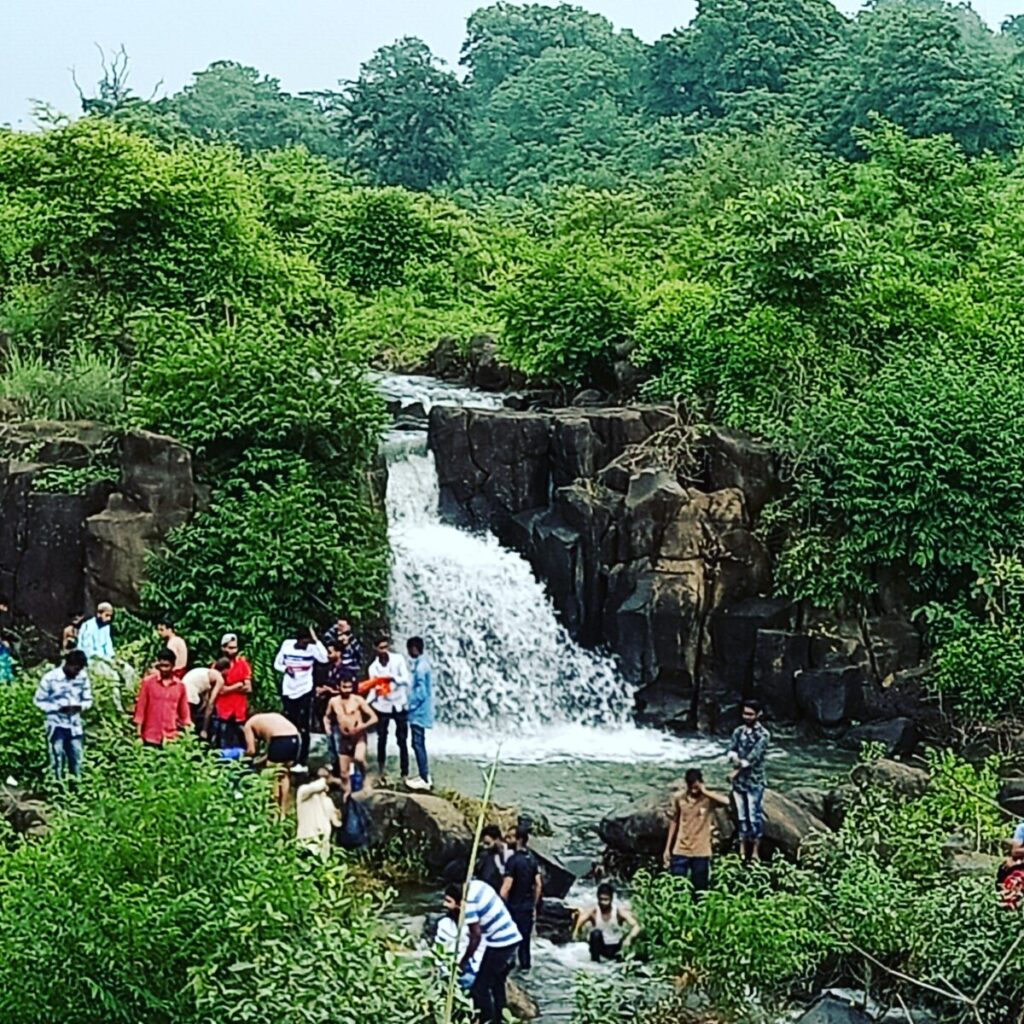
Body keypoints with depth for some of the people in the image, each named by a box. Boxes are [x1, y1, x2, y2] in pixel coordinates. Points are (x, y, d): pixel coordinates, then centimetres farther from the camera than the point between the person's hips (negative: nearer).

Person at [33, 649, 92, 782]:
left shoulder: (83, 676, -4)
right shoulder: (50, 678, -14)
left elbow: (88, 700, 7)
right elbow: (38, 701, -6)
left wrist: (80, 706, -16)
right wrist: (58, 708, -19)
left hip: (75, 726, 3)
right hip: (57, 726, -3)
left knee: (77, 763, 7)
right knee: (57, 763, -2)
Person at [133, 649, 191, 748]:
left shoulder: (180, 685, 5)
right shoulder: (148, 682, 0)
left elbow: (184, 711, 11)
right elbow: (141, 707, 2)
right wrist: (139, 735, -1)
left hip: (172, 738, 1)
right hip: (151, 737, -1)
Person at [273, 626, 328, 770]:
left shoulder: (312, 647, -9)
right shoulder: (287, 645, -3)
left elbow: (324, 659, -27)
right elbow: (277, 664, 7)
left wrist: (316, 640, -26)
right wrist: (285, 669, -14)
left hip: (305, 692, -3)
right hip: (288, 691, 3)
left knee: (303, 727, -2)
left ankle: (302, 762, 1)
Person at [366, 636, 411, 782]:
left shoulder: (398, 659, -5)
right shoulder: (373, 667, 0)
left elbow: (406, 679, -15)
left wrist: (393, 678, -32)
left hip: (399, 705, -1)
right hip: (382, 706, 1)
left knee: (402, 740, 1)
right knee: (381, 738, 7)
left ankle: (405, 774, 3)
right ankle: (380, 770, 25)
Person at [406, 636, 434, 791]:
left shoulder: (420, 666, -20)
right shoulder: (423, 663, 11)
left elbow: (421, 692, -21)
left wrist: (410, 705, -12)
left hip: (419, 711, -10)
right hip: (420, 710, 10)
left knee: (418, 743, -6)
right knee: (419, 743, 16)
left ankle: (425, 779, -4)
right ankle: (424, 775, 23)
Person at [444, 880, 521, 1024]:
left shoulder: (469, 904, -22)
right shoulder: (476, 884, 3)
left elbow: (476, 936, -19)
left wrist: (464, 960, -10)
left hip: (499, 944, -10)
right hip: (512, 937, 10)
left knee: (479, 989, -2)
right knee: (497, 984, 22)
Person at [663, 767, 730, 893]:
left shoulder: (709, 799, -7)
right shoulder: (679, 798, 0)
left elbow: (726, 802, -28)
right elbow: (674, 822, 9)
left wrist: (705, 792, -23)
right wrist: (667, 848, 9)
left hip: (701, 852, -2)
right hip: (680, 851, 2)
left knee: (700, 890, 4)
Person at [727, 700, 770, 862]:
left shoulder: (763, 734, -10)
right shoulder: (739, 731, 7)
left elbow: (754, 756, -17)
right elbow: (731, 750, 0)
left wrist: (738, 770, -14)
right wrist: (735, 758, -22)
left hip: (754, 781, -5)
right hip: (739, 781, 5)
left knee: (755, 816, -2)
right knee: (741, 815, 12)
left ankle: (755, 852, 6)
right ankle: (742, 850, 20)